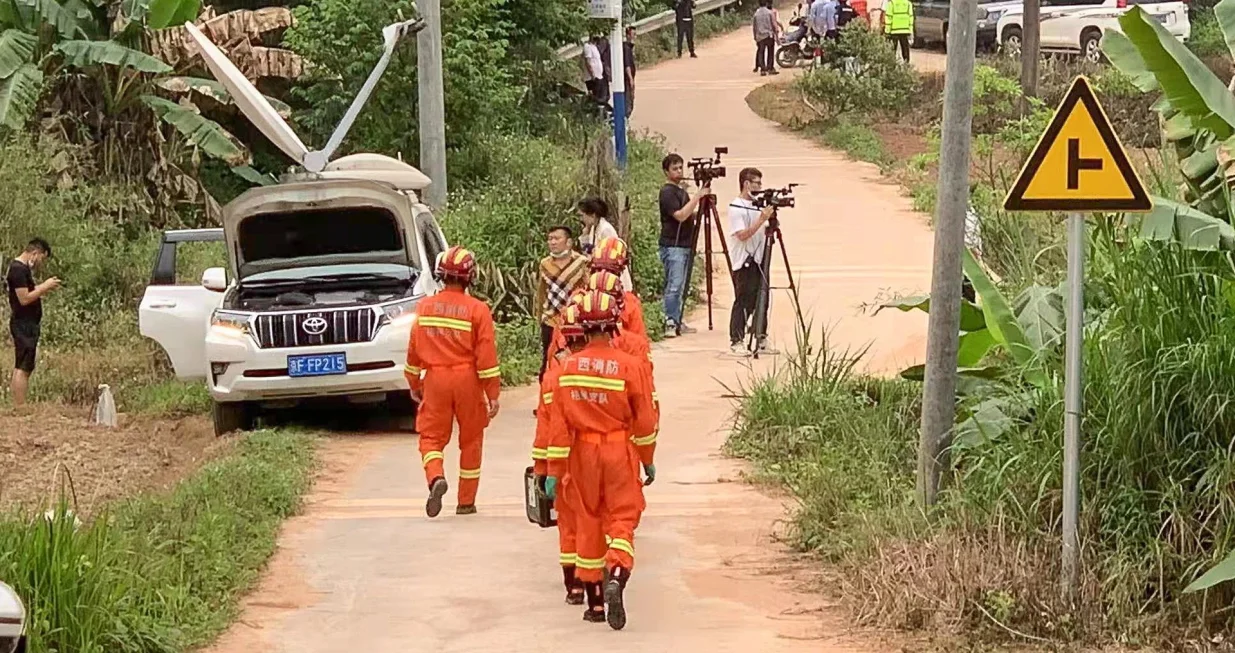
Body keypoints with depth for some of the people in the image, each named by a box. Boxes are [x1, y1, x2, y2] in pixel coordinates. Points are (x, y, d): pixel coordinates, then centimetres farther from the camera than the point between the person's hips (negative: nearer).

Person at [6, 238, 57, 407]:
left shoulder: (23, 268, 16)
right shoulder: (18, 269, -16)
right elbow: (24, 299, -22)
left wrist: (43, 287, 8)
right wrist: (45, 287, -15)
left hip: (27, 325, 11)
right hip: (24, 325, -11)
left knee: (20, 368, 12)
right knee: (22, 368, -11)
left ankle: (18, 407, 15)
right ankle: (21, 408, -12)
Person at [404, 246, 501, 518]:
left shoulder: (424, 307, 0)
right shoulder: (477, 310, -8)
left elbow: (414, 350, 6)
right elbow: (486, 356, -9)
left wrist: (414, 384, 19)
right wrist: (493, 394, -4)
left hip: (435, 378, 1)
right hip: (468, 381, -1)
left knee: (431, 437, 9)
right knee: (470, 440, 11)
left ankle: (436, 476, -21)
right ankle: (466, 502, 17)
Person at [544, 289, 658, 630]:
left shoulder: (567, 366, -4)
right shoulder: (629, 365, -10)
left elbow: (559, 422, -3)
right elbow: (644, 419, -5)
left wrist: (554, 470, 2)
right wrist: (648, 460, 9)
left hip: (583, 454, 2)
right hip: (620, 452, -2)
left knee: (588, 522, 12)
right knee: (622, 519, 3)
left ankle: (594, 602, 17)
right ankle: (616, 578, -24)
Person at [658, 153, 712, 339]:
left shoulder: (681, 191, 19)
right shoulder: (667, 192, -9)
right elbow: (680, 215, -20)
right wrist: (698, 196, -21)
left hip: (685, 245, 9)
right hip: (672, 246, -9)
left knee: (681, 286, 9)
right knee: (674, 286, -12)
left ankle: (677, 322, 12)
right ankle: (670, 323, -13)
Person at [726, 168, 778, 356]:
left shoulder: (756, 204, 13)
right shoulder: (736, 207, -11)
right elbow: (742, 235, -20)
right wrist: (762, 219, -23)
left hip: (758, 259, 8)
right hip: (744, 262, -8)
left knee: (761, 301, 9)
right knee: (743, 302, -7)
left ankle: (761, 340, 15)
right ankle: (736, 342, -2)